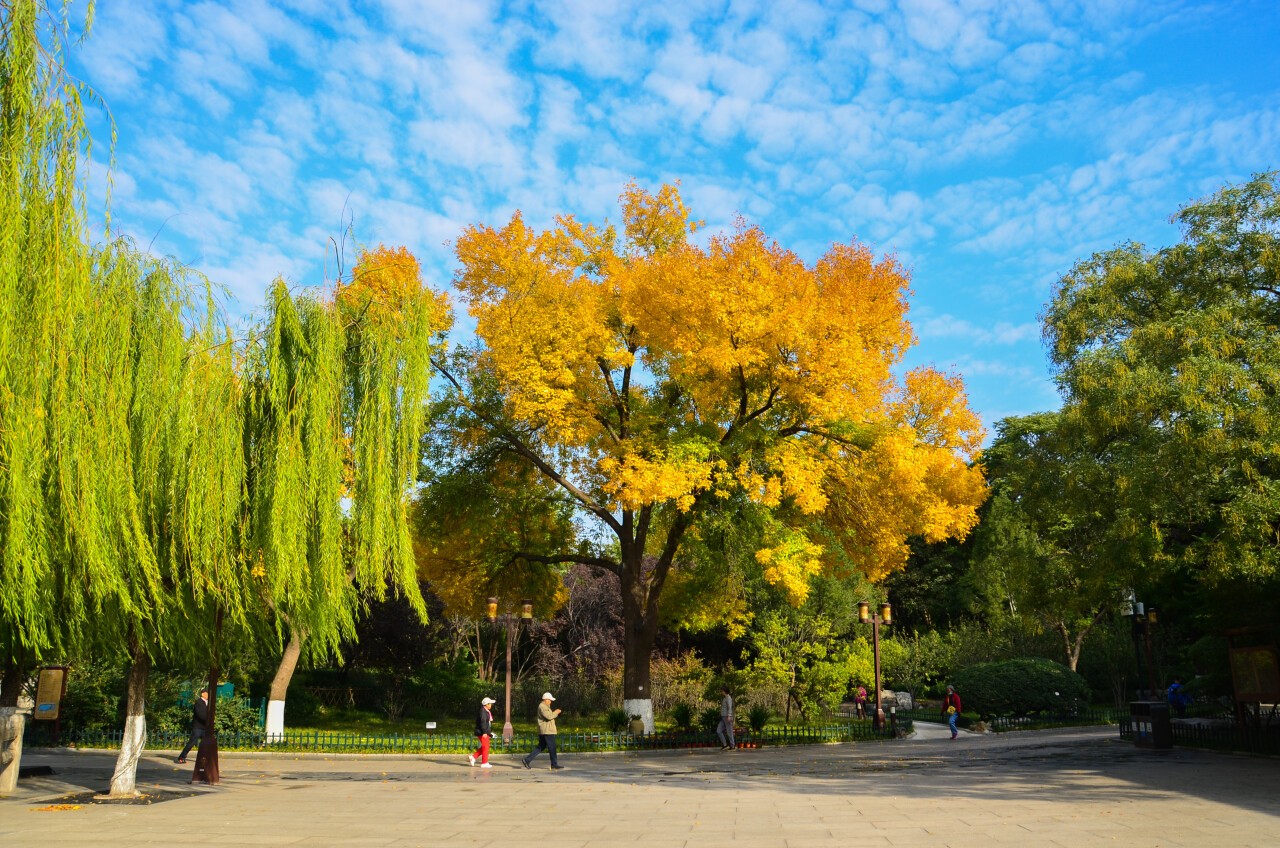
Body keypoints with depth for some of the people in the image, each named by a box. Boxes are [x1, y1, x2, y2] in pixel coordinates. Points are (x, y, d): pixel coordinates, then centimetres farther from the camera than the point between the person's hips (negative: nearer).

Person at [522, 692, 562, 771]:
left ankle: (527, 760, 8)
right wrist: (556, 712, -10)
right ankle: (554, 765, 2)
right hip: (547, 730, -11)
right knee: (552, 748, -4)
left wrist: (554, 713, 12)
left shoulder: (544, 706, 20)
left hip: (543, 731, 11)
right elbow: (549, 717, -23)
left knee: (541, 747, 11)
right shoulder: (542, 707, -14)